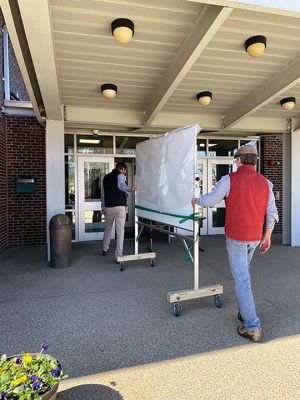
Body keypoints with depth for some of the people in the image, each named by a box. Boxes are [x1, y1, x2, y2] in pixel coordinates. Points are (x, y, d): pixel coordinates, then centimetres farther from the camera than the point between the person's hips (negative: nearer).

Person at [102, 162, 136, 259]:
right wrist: (129, 189, -45)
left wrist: (103, 208, 27)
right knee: (120, 231, -1)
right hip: (119, 207, -6)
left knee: (107, 229, 22)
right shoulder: (120, 175, -1)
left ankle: (105, 249, 36)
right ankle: (118, 255, 0)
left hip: (108, 207, 6)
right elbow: (121, 185, -25)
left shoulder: (106, 177, 17)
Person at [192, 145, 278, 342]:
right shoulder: (265, 182, 2)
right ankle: (245, 312, 32)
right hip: (255, 237, 6)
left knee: (241, 279, 0)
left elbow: (209, 200, -6)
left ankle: (252, 327, 3)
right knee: (244, 271, 25)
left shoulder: (230, 179, -13)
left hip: (236, 237, -5)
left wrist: (195, 201, 15)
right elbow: (272, 213, 2)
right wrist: (267, 236, 12)